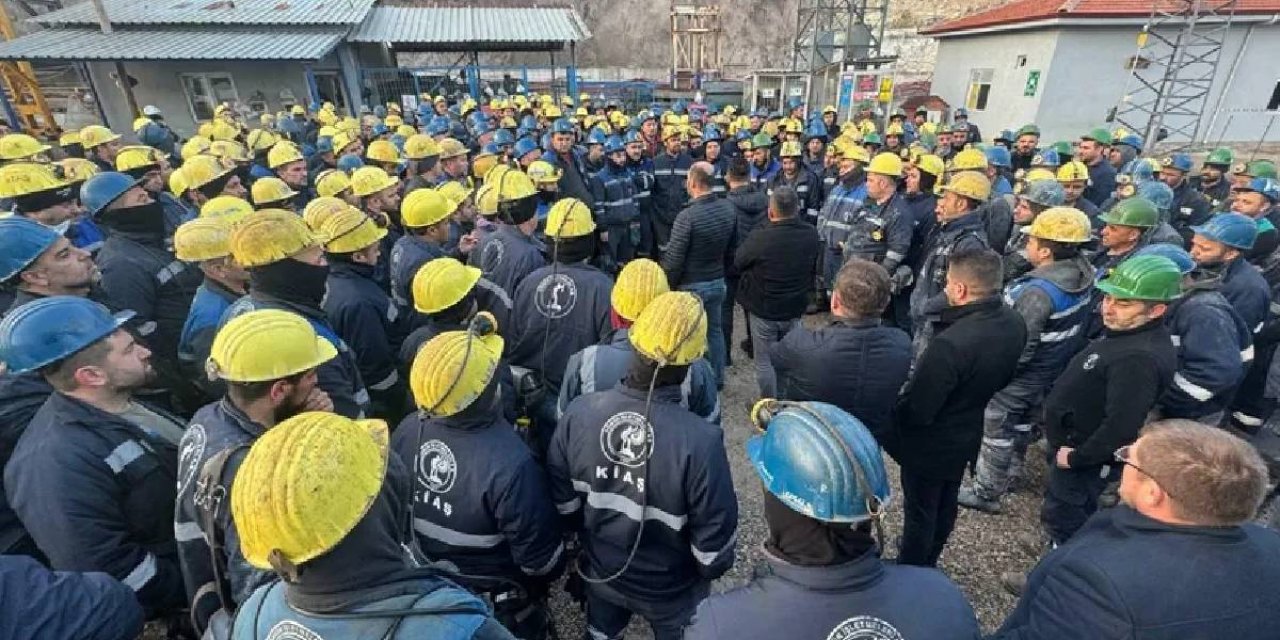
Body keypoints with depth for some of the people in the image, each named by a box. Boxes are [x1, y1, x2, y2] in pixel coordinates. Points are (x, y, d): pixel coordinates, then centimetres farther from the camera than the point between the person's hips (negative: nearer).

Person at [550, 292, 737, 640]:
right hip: (672, 591, -2)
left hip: (600, 574, 3)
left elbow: (562, 498, -9)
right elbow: (714, 538, -22)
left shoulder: (580, 413, -25)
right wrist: (712, 570, 1)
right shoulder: (700, 442, -37)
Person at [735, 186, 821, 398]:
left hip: (764, 311, -5)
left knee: (765, 362, 11)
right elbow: (815, 267, 6)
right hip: (795, 309, 5)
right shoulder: (811, 234, -10)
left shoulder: (760, 237, -26)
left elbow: (737, 263, -9)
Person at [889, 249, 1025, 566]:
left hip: (932, 444, -8)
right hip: (968, 436, 8)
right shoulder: (1014, 323, -10)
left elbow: (916, 410, -29)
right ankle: (927, 562, 50)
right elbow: (1004, 377, 7)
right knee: (945, 506, 27)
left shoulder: (950, 343, -38)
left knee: (920, 512, 14)